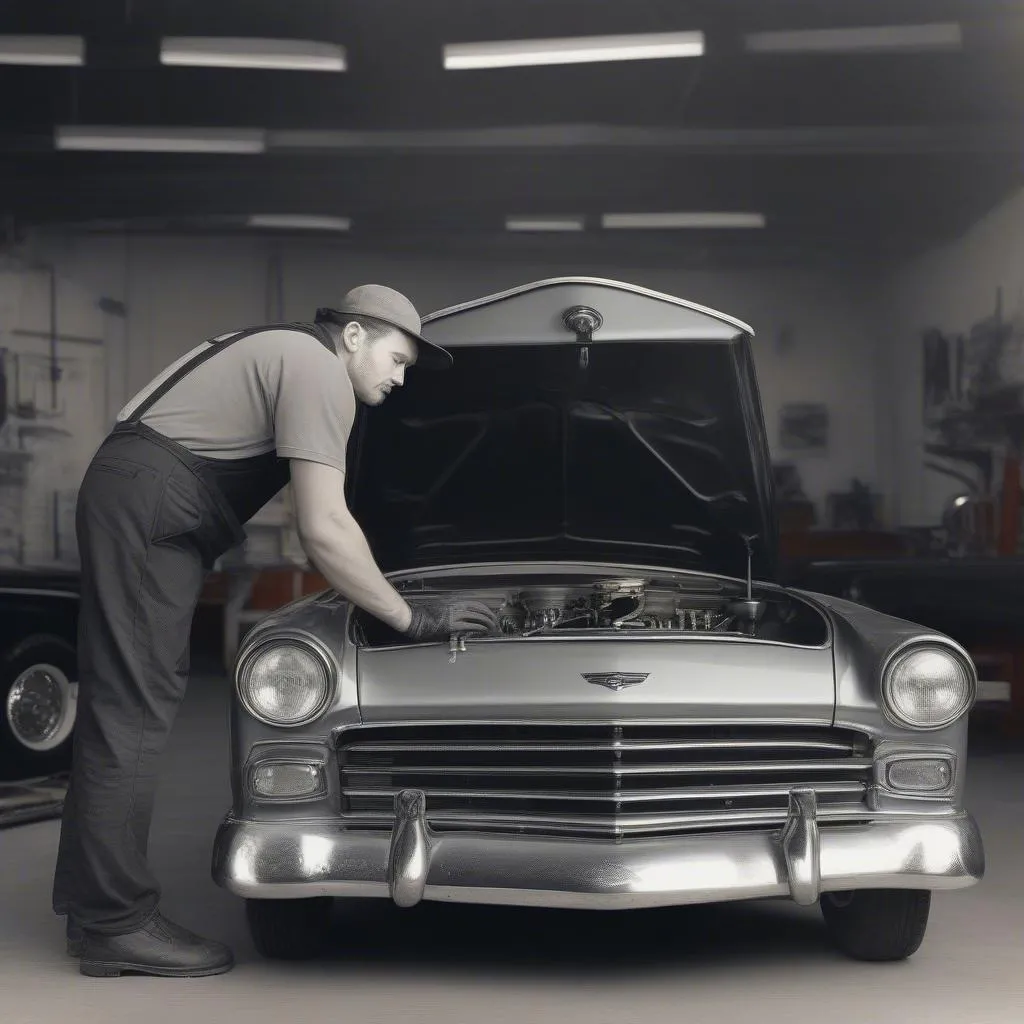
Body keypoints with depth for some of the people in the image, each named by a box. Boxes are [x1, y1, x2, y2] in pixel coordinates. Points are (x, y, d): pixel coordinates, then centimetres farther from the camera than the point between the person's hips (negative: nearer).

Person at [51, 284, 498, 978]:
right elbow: (323, 529, -18)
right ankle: (117, 925, -5)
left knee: (122, 704, 12)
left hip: (132, 501, 11)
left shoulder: (284, 351, 21)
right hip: (148, 508, -11)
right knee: (134, 707, -9)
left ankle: (89, 904, 19)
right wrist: (413, 620, -11)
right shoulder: (318, 371, -11)